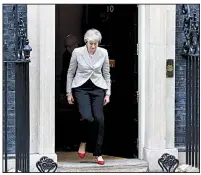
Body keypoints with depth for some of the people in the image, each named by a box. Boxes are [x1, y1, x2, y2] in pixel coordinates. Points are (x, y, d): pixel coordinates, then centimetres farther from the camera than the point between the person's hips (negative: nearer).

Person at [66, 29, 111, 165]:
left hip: (98, 88, 2)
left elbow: (106, 74, 8)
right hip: (81, 88, -2)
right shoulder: (77, 52, -6)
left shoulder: (103, 53, -2)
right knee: (87, 117, -20)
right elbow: (70, 73, 4)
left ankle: (98, 153, 4)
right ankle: (83, 142, 10)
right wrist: (69, 92, 4)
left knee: (99, 119, -8)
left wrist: (108, 94, 5)